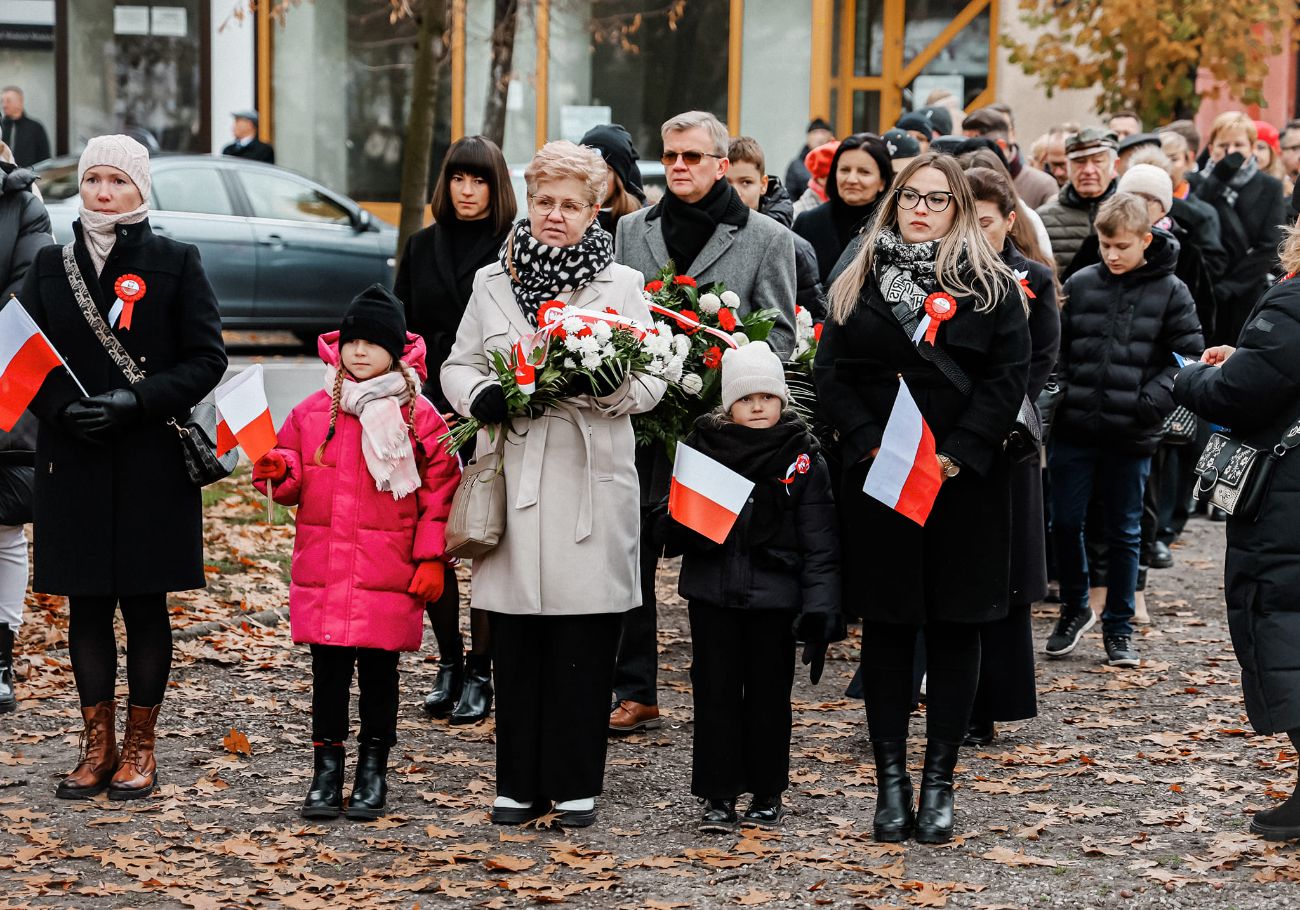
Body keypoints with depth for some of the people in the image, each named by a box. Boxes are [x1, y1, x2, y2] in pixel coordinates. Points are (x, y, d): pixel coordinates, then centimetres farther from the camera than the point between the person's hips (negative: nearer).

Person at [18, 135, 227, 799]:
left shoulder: (176, 263, 0)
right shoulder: (50, 266, 9)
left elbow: (207, 359, -3)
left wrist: (136, 402, -15)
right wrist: (62, 408, -11)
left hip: (152, 462, -3)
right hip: (73, 461, 3)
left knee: (144, 602, 3)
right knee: (86, 603, 6)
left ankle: (139, 749, 14)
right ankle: (97, 746, 17)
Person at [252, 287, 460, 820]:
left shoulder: (418, 416, -2)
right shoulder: (313, 411, 6)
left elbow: (439, 491, 0)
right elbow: (296, 484, 15)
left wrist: (431, 559, -4)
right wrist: (279, 473, -8)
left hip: (388, 575, -2)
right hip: (322, 571, 2)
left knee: (379, 672, 6)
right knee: (328, 670, 7)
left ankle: (373, 770, 18)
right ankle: (326, 768, 16)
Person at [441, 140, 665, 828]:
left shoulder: (623, 286, 6)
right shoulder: (493, 282, 12)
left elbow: (650, 383, 1)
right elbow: (458, 366, 15)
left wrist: (594, 384, -19)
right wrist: (481, 396, -7)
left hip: (591, 487, -2)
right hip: (513, 484, 2)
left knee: (584, 647, 0)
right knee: (515, 643, 4)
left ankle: (576, 784, 11)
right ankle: (519, 784, 14)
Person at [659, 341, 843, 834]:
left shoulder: (802, 455, -1)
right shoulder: (703, 445, 3)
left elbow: (818, 535, -3)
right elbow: (674, 526, 11)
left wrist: (820, 604, -10)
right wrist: (682, 525, -14)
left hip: (773, 593, -1)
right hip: (713, 592, 1)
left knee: (768, 694, 8)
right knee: (716, 692, 3)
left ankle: (767, 794, 21)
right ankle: (718, 796, 11)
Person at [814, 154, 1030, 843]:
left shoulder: (992, 286, 3)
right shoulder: (859, 282, 9)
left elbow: (1009, 375, -4)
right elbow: (830, 372, 4)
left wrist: (956, 455, -14)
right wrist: (870, 445, -10)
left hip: (965, 479, -1)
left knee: (954, 626, 3)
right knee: (886, 626, 4)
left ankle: (939, 779, 11)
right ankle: (890, 778, 11)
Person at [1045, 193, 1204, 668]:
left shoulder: (1170, 292, -3)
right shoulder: (1079, 285, 3)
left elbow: (1189, 355, -2)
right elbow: (1055, 346, 9)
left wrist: (1151, 401, -14)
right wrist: (1059, 393, -4)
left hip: (1131, 435, -2)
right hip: (1074, 429, 2)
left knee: (1124, 531, 9)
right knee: (1065, 523, 6)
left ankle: (1119, 627, 20)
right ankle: (1075, 610, 27)